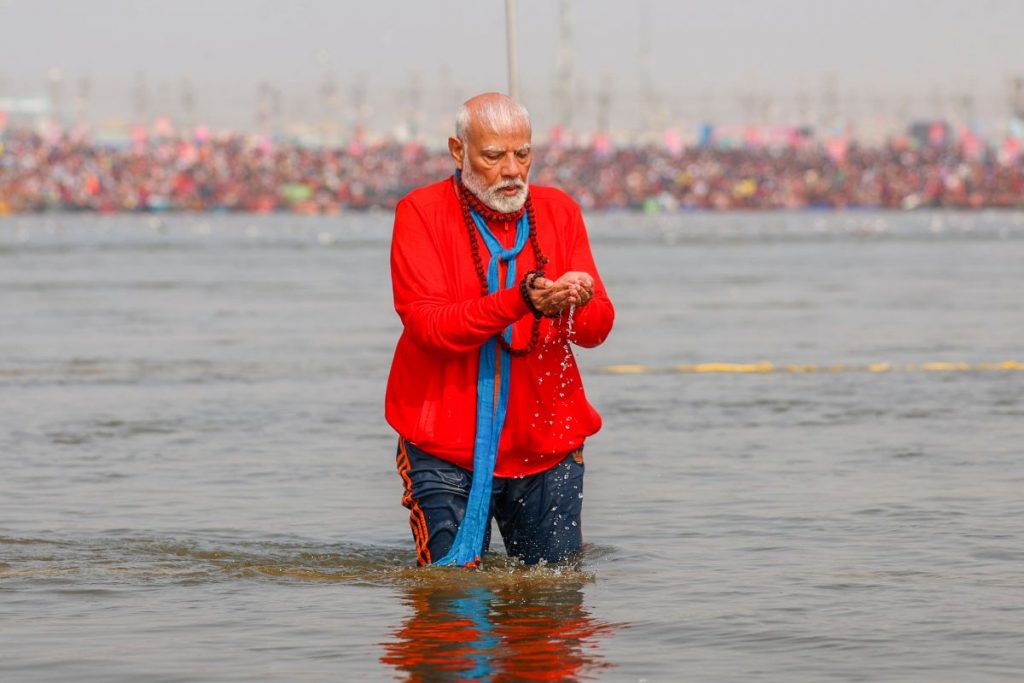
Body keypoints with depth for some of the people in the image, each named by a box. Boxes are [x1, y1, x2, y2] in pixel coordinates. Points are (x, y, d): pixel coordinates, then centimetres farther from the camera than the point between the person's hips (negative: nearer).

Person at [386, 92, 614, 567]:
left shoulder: (559, 212, 6)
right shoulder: (421, 213, -5)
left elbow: (598, 328, -1)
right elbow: (427, 324, -18)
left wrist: (577, 306, -26)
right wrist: (520, 301, -31)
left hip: (547, 443, 3)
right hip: (447, 444, -3)